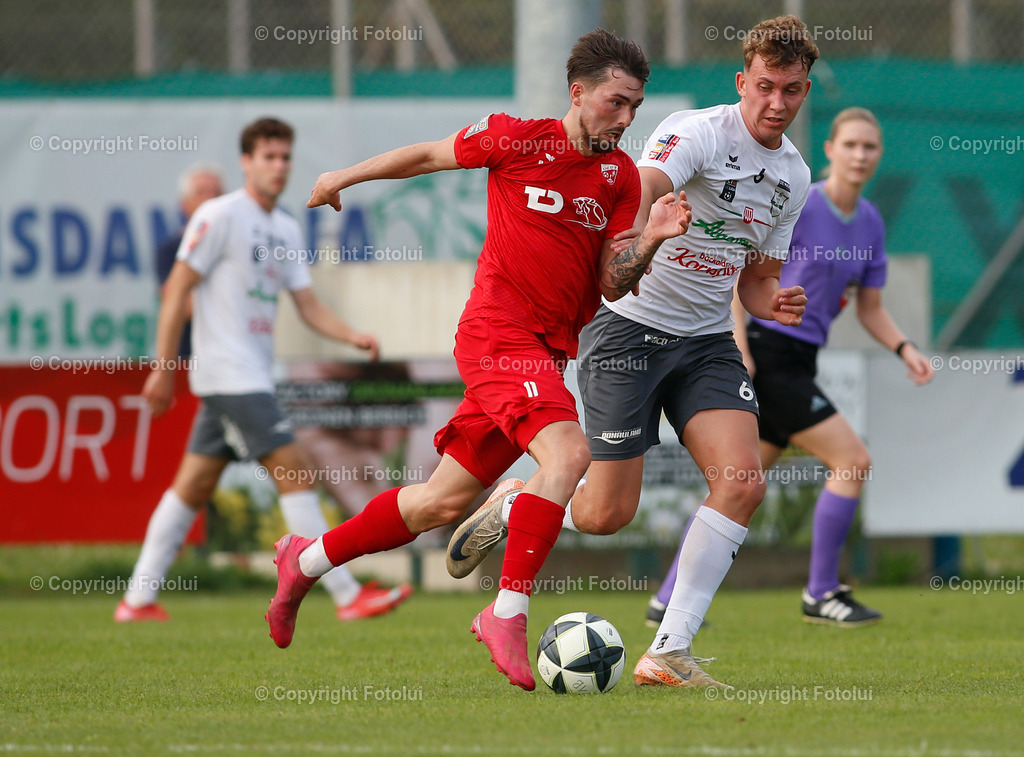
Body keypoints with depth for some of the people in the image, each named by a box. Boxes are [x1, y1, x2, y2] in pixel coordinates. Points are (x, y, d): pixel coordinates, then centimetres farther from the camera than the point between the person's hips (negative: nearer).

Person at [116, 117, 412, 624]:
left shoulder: (285, 230, 15)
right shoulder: (221, 216, -9)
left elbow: (308, 305, 14)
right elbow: (177, 289, -10)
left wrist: (352, 336, -4)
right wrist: (163, 368, -13)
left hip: (252, 376, 9)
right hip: (228, 371, -9)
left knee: (194, 484, 9)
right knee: (294, 473, -12)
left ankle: (137, 600, 13)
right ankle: (348, 596, -12)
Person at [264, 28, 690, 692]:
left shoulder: (622, 176, 8)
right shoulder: (518, 139, -6)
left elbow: (612, 286, 5)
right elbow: (429, 155, 10)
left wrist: (650, 240, -13)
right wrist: (346, 176, 20)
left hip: (549, 352, 6)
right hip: (499, 332, -6)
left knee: (445, 501, 12)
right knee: (568, 453, -29)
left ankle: (307, 561, 32)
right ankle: (508, 613, -24)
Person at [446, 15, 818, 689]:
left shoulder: (794, 176, 8)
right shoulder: (698, 132, -15)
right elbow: (641, 190, -35)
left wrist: (775, 305, -5)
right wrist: (628, 247, -56)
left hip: (708, 341, 6)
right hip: (630, 326, -6)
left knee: (742, 483, -16)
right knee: (607, 514, -7)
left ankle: (668, 654, -10)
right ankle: (510, 508, 28)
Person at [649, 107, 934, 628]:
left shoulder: (870, 223, 11)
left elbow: (870, 309, 16)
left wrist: (905, 349, -2)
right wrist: (739, 348, -17)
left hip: (799, 364, 8)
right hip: (768, 351, -8)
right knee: (853, 460, -11)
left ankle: (669, 599, 15)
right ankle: (821, 595, -1)